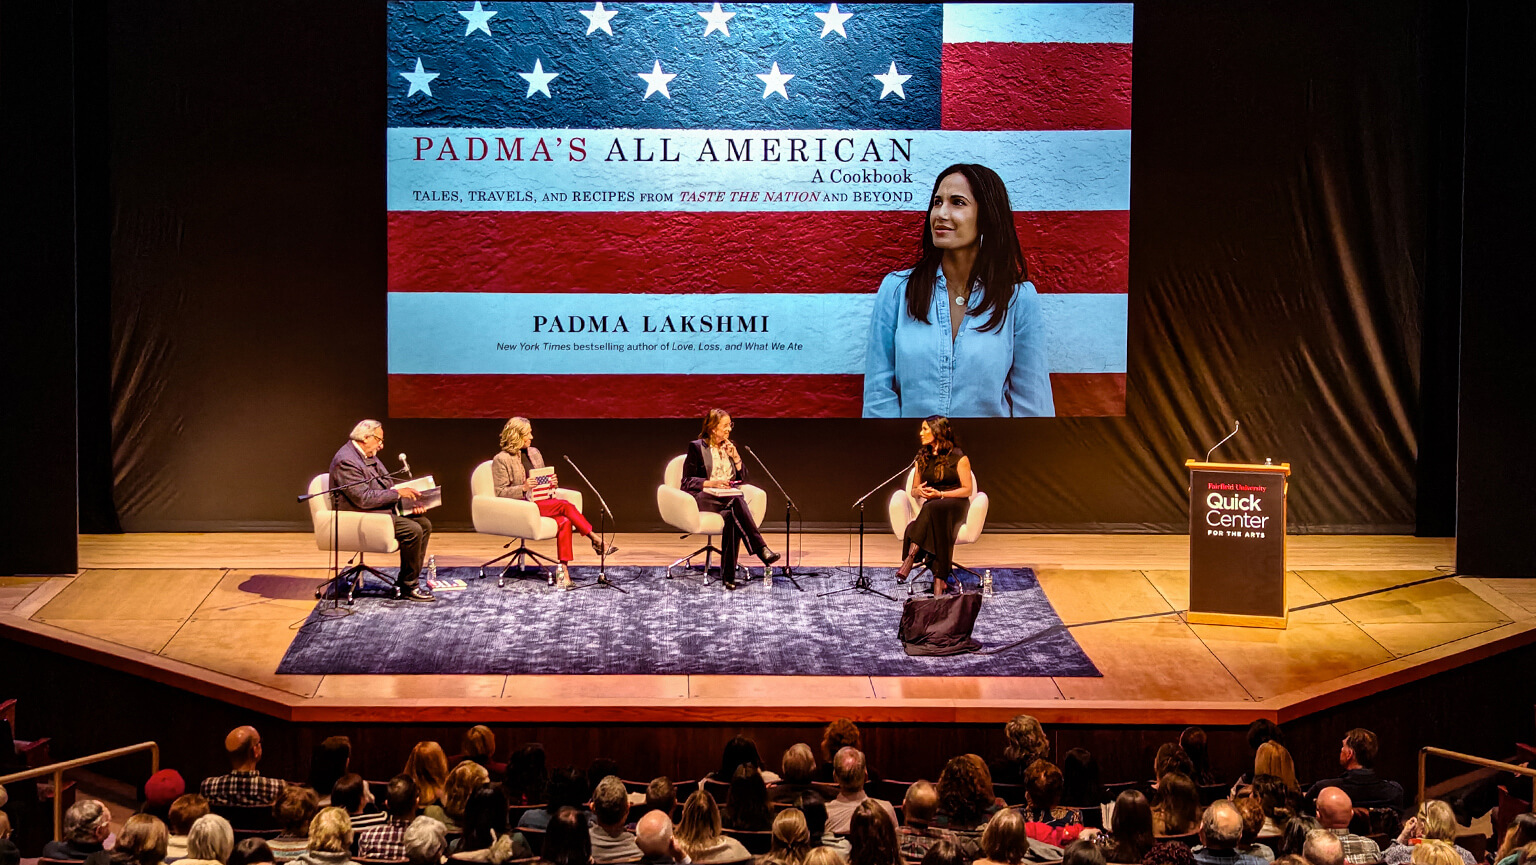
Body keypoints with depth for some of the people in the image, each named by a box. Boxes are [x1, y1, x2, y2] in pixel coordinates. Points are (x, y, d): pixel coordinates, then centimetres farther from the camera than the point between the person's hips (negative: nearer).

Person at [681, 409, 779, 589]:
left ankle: (728, 575, -42)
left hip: (729, 497, 4)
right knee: (736, 501, -37)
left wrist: (735, 457, 5)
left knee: (731, 517, -35)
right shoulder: (697, 447, 4)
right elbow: (687, 482, 0)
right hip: (705, 498, -4)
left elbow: (742, 478, 21)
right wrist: (712, 483, -15)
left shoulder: (730, 447, 21)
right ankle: (761, 549, -45)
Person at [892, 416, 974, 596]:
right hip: (931, 507, 4)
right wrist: (919, 492, -6)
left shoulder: (958, 457, 0)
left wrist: (940, 494, -14)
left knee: (932, 508, -40)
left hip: (955, 503, -4)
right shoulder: (922, 458, 16)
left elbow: (967, 489, -3)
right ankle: (939, 581, -41)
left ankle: (910, 558, -45)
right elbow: (913, 490, 20)